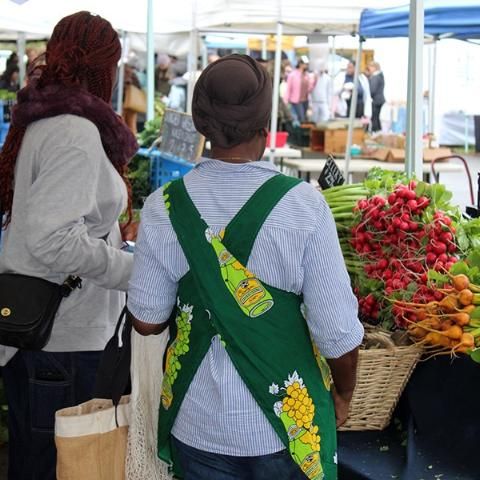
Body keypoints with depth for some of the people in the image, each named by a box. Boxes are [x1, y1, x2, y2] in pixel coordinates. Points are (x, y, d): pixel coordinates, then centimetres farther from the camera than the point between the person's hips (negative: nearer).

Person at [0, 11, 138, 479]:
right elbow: (52, 238, -27)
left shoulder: (39, 119, 11)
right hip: (65, 338, -10)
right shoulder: (76, 131, -18)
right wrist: (135, 269, -20)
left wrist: (108, 231, 21)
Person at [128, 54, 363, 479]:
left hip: (196, 424, 2)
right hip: (287, 425, -1)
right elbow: (339, 330, -15)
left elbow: (147, 319, -3)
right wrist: (343, 396, 4)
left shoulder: (164, 208, -11)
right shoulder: (302, 204, -18)